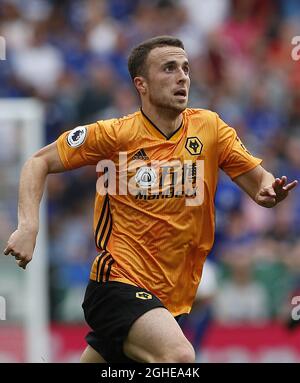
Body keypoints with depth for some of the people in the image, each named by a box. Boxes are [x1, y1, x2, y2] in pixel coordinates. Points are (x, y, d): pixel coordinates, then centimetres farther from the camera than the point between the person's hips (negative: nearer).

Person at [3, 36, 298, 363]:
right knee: (179, 355, -31)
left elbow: (259, 182, 4)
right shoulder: (115, 134, -7)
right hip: (118, 284, -5)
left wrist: (270, 191, -20)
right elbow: (39, 163, 0)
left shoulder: (208, 127, 2)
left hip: (174, 297, 5)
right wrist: (28, 227, -15)